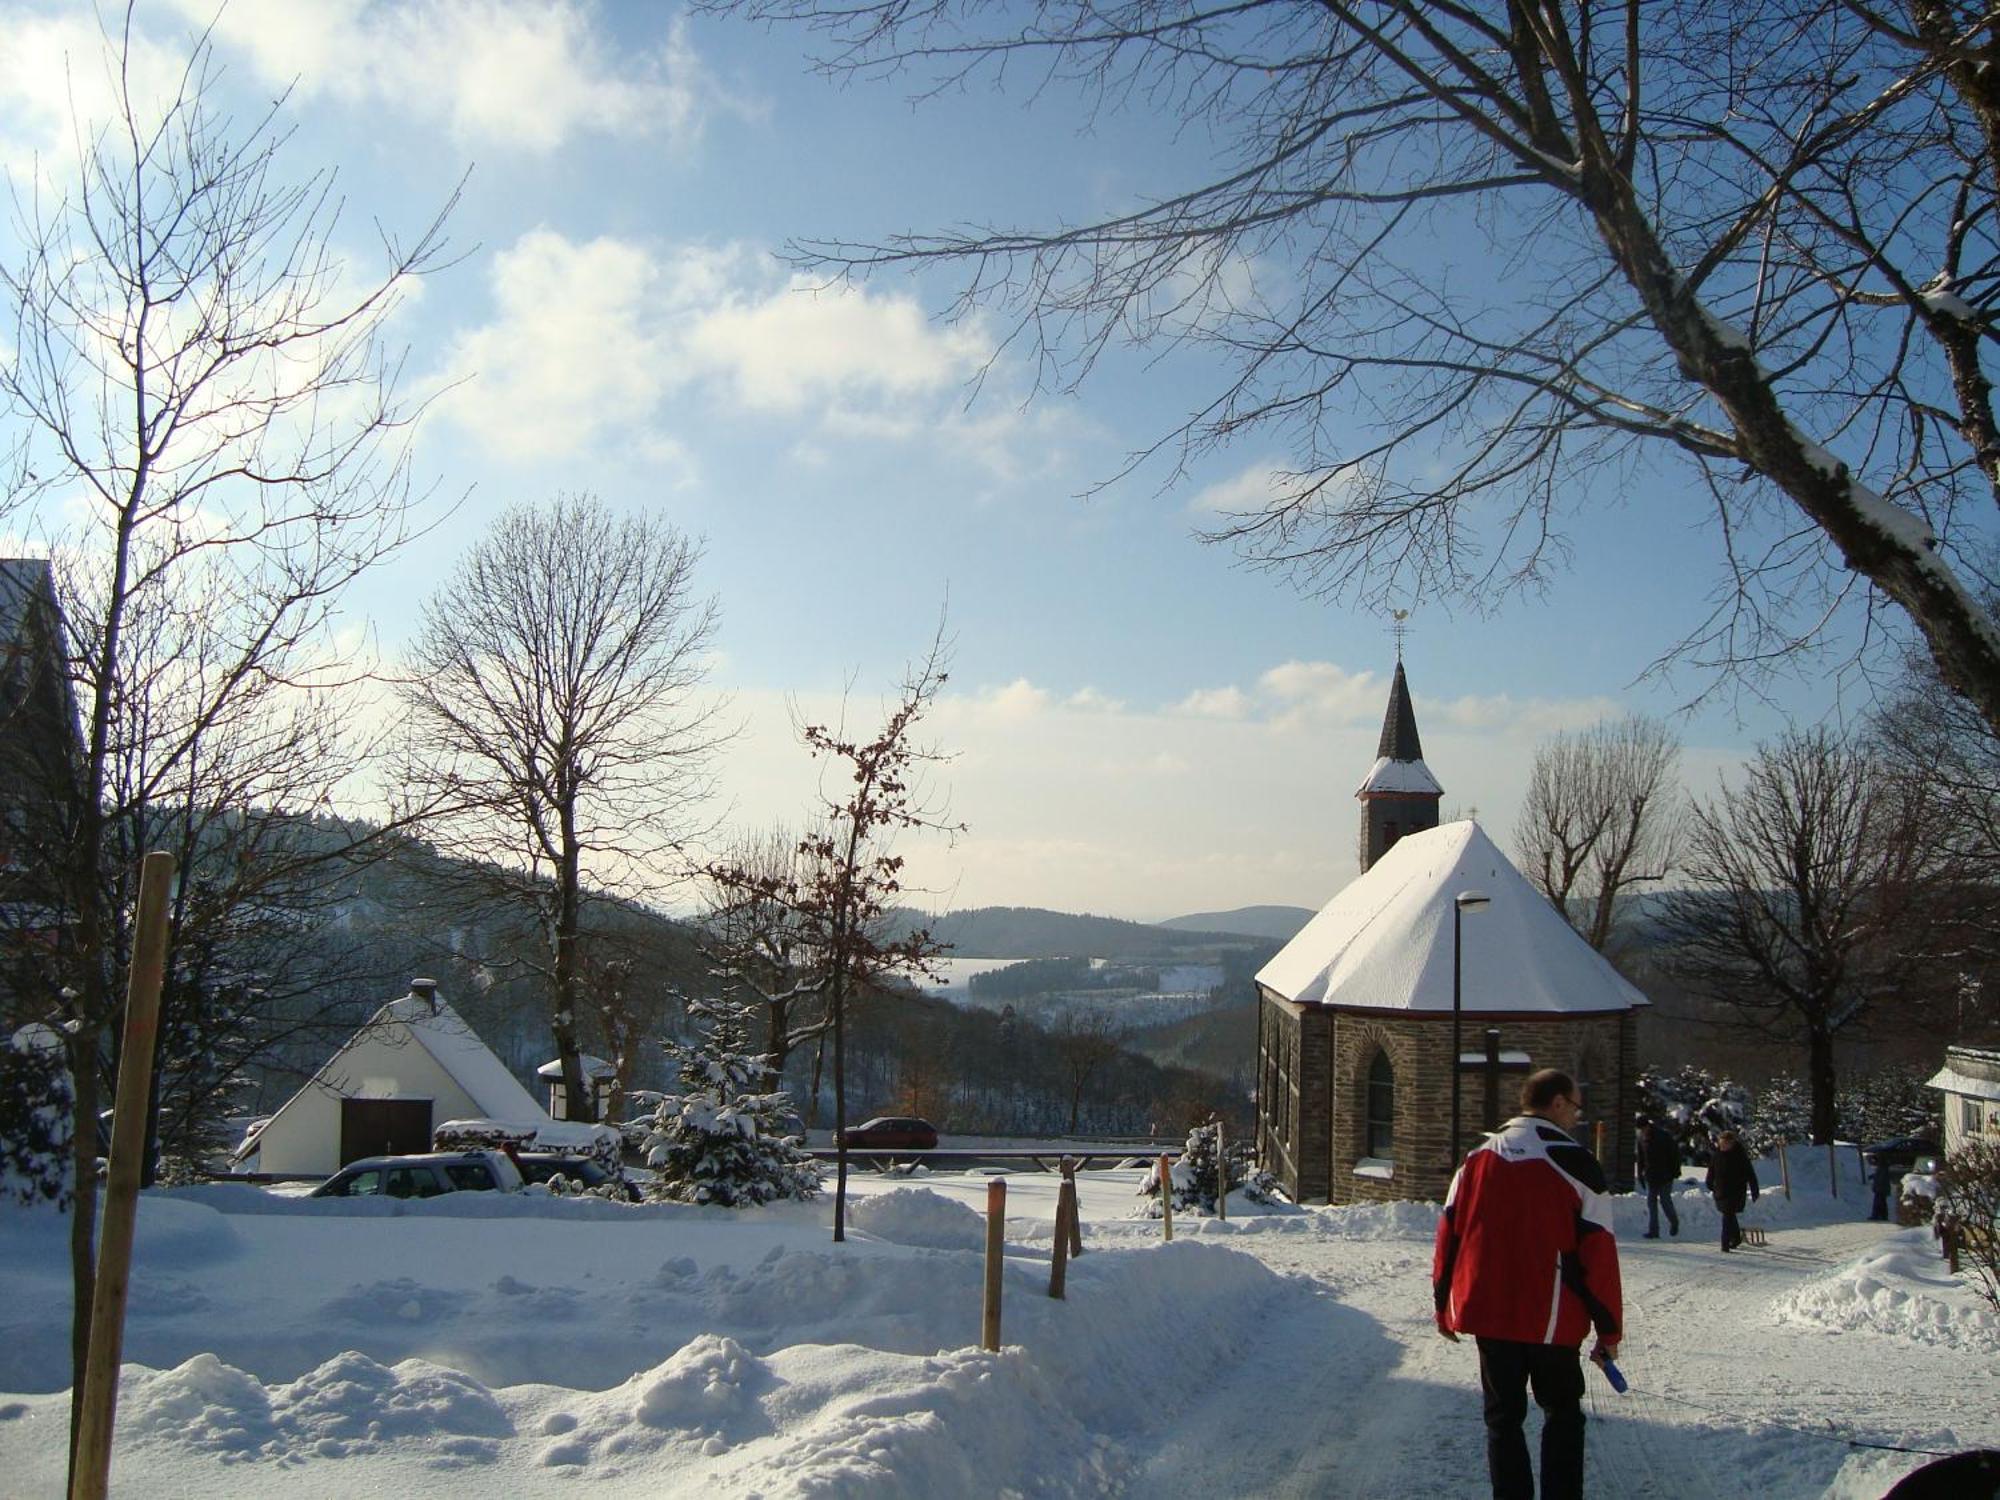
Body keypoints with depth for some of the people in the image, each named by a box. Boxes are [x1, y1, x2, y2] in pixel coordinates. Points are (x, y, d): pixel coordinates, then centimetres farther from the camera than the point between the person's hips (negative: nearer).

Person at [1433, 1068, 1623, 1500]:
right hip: (1551, 1319, -3)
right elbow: (1598, 1253, -9)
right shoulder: (1575, 1164, -9)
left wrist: (1444, 1308, 14)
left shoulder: (1477, 1159, 3)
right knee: (1562, 1413, 15)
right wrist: (1610, 1329, -1)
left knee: (1503, 1415, 13)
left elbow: (1448, 1235, 6)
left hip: (1486, 1314, 3)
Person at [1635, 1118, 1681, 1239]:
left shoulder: (1664, 1135, -12)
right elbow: (1641, 1158, 14)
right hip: (1651, 1176, 5)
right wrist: (1640, 1173, 10)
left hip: (1665, 1175, -5)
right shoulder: (1642, 1138, 5)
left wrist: (1675, 1170, -12)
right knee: (1651, 1202, 1)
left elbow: (1675, 1153, -9)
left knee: (1665, 1200, -5)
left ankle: (1674, 1222, 22)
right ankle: (1653, 1231, 2)